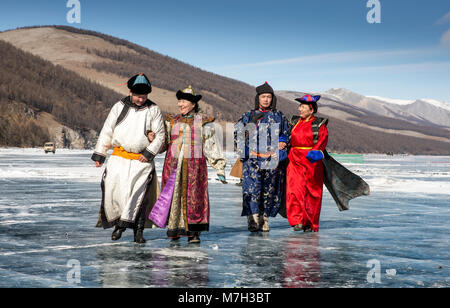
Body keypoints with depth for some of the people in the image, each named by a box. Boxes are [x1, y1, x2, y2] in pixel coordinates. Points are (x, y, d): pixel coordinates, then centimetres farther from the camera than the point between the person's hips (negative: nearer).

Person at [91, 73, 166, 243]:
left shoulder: (153, 110, 2)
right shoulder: (119, 107, 6)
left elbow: (160, 135, 3)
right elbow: (107, 131, 9)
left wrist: (149, 153, -9)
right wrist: (99, 154, 6)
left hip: (142, 159, -2)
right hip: (119, 157, 2)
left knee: (138, 192, -13)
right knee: (112, 188, -5)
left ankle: (138, 230, -8)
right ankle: (116, 221, 14)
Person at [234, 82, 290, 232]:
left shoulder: (279, 116, 12)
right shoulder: (249, 116, 9)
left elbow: (287, 134, 23)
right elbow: (238, 132, 14)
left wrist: (282, 142, 4)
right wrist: (242, 150, 5)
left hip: (272, 160, 2)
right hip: (253, 159, -1)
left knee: (269, 191, 2)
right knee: (253, 188, -14)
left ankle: (264, 220, 12)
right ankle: (253, 219, -15)